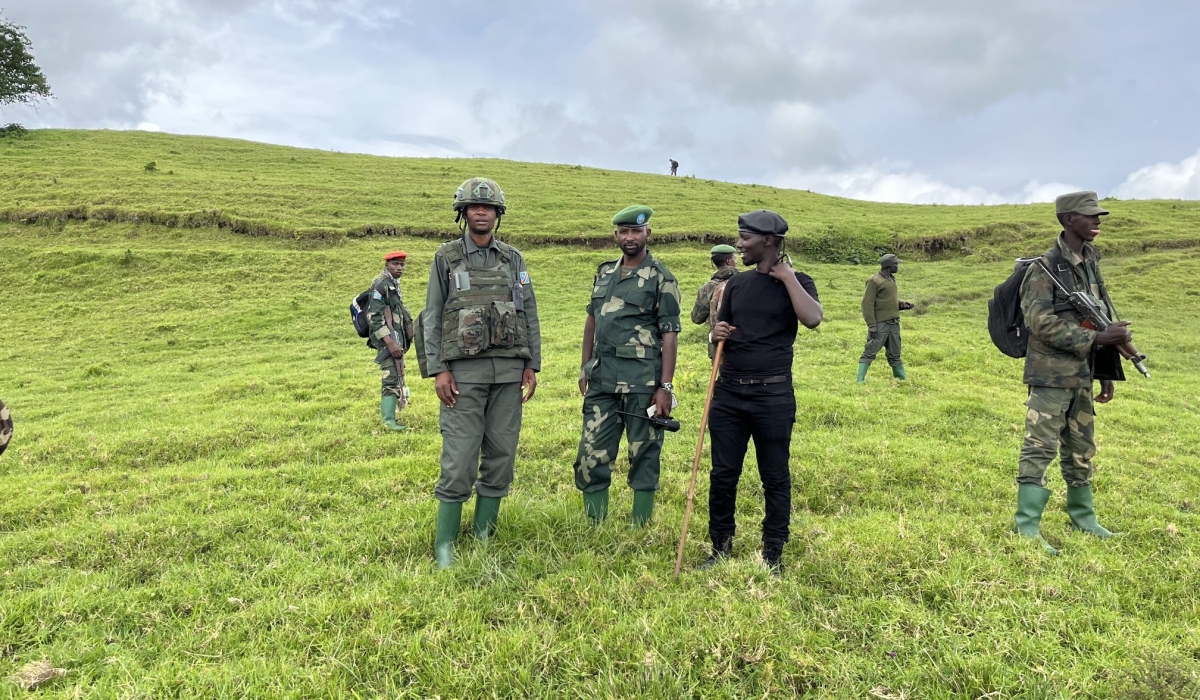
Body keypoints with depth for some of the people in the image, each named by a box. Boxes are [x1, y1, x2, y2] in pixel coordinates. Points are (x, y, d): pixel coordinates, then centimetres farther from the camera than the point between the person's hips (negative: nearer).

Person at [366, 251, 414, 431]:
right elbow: (374, 316, -20)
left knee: (396, 378, 15)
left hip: (396, 339, 10)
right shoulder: (381, 285, -12)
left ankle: (387, 414, 24)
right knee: (392, 379, -13)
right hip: (388, 340, -10)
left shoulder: (394, 285, 17)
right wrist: (390, 342, -26)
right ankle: (389, 421, -12)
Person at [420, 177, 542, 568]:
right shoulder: (446, 257, 4)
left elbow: (530, 315, 11)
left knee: (501, 456, 6)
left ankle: (483, 537, 20)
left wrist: (532, 365, 3)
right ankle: (444, 545, 7)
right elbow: (432, 316, 1)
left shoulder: (513, 259, 12)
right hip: (464, 372, -3)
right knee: (459, 460, -6)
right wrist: (438, 370, -8)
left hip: (509, 372, 3)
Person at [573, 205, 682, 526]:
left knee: (644, 455, 5)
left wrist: (665, 386, -14)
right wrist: (584, 367, 15)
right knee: (591, 453, 7)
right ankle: (593, 524, 21)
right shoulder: (604, 273, 14)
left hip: (642, 382, -5)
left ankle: (640, 529, 17)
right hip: (602, 380, 6)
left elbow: (669, 335, -8)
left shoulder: (661, 278, -4)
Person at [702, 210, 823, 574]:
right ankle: (721, 550, 22)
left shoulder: (796, 281, -3)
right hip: (728, 393, 5)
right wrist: (718, 332, -3)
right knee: (723, 475, 8)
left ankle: (773, 555, 20)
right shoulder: (737, 283, 11)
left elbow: (812, 319, -23)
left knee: (775, 478, 6)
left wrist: (787, 276, -15)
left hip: (773, 396, -4)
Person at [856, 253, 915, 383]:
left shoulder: (891, 279, 16)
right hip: (880, 324, -8)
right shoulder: (875, 280, -10)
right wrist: (871, 324, -18)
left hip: (894, 323, 8)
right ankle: (860, 379, -6)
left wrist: (901, 305, 6)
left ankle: (902, 377, 23)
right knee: (870, 352, -8)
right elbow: (867, 304, -13)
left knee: (894, 354, 15)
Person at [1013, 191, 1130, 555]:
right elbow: (1041, 323, -20)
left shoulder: (1091, 264, 11)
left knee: (1081, 449, 17)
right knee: (1039, 450, -6)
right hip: (1050, 376, -8)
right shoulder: (1045, 268, -12)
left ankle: (1083, 517, 31)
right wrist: (1096, 338, -22)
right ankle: (1027, 527, -1)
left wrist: (1107, 372, 14)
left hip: (1081, 376, 8)